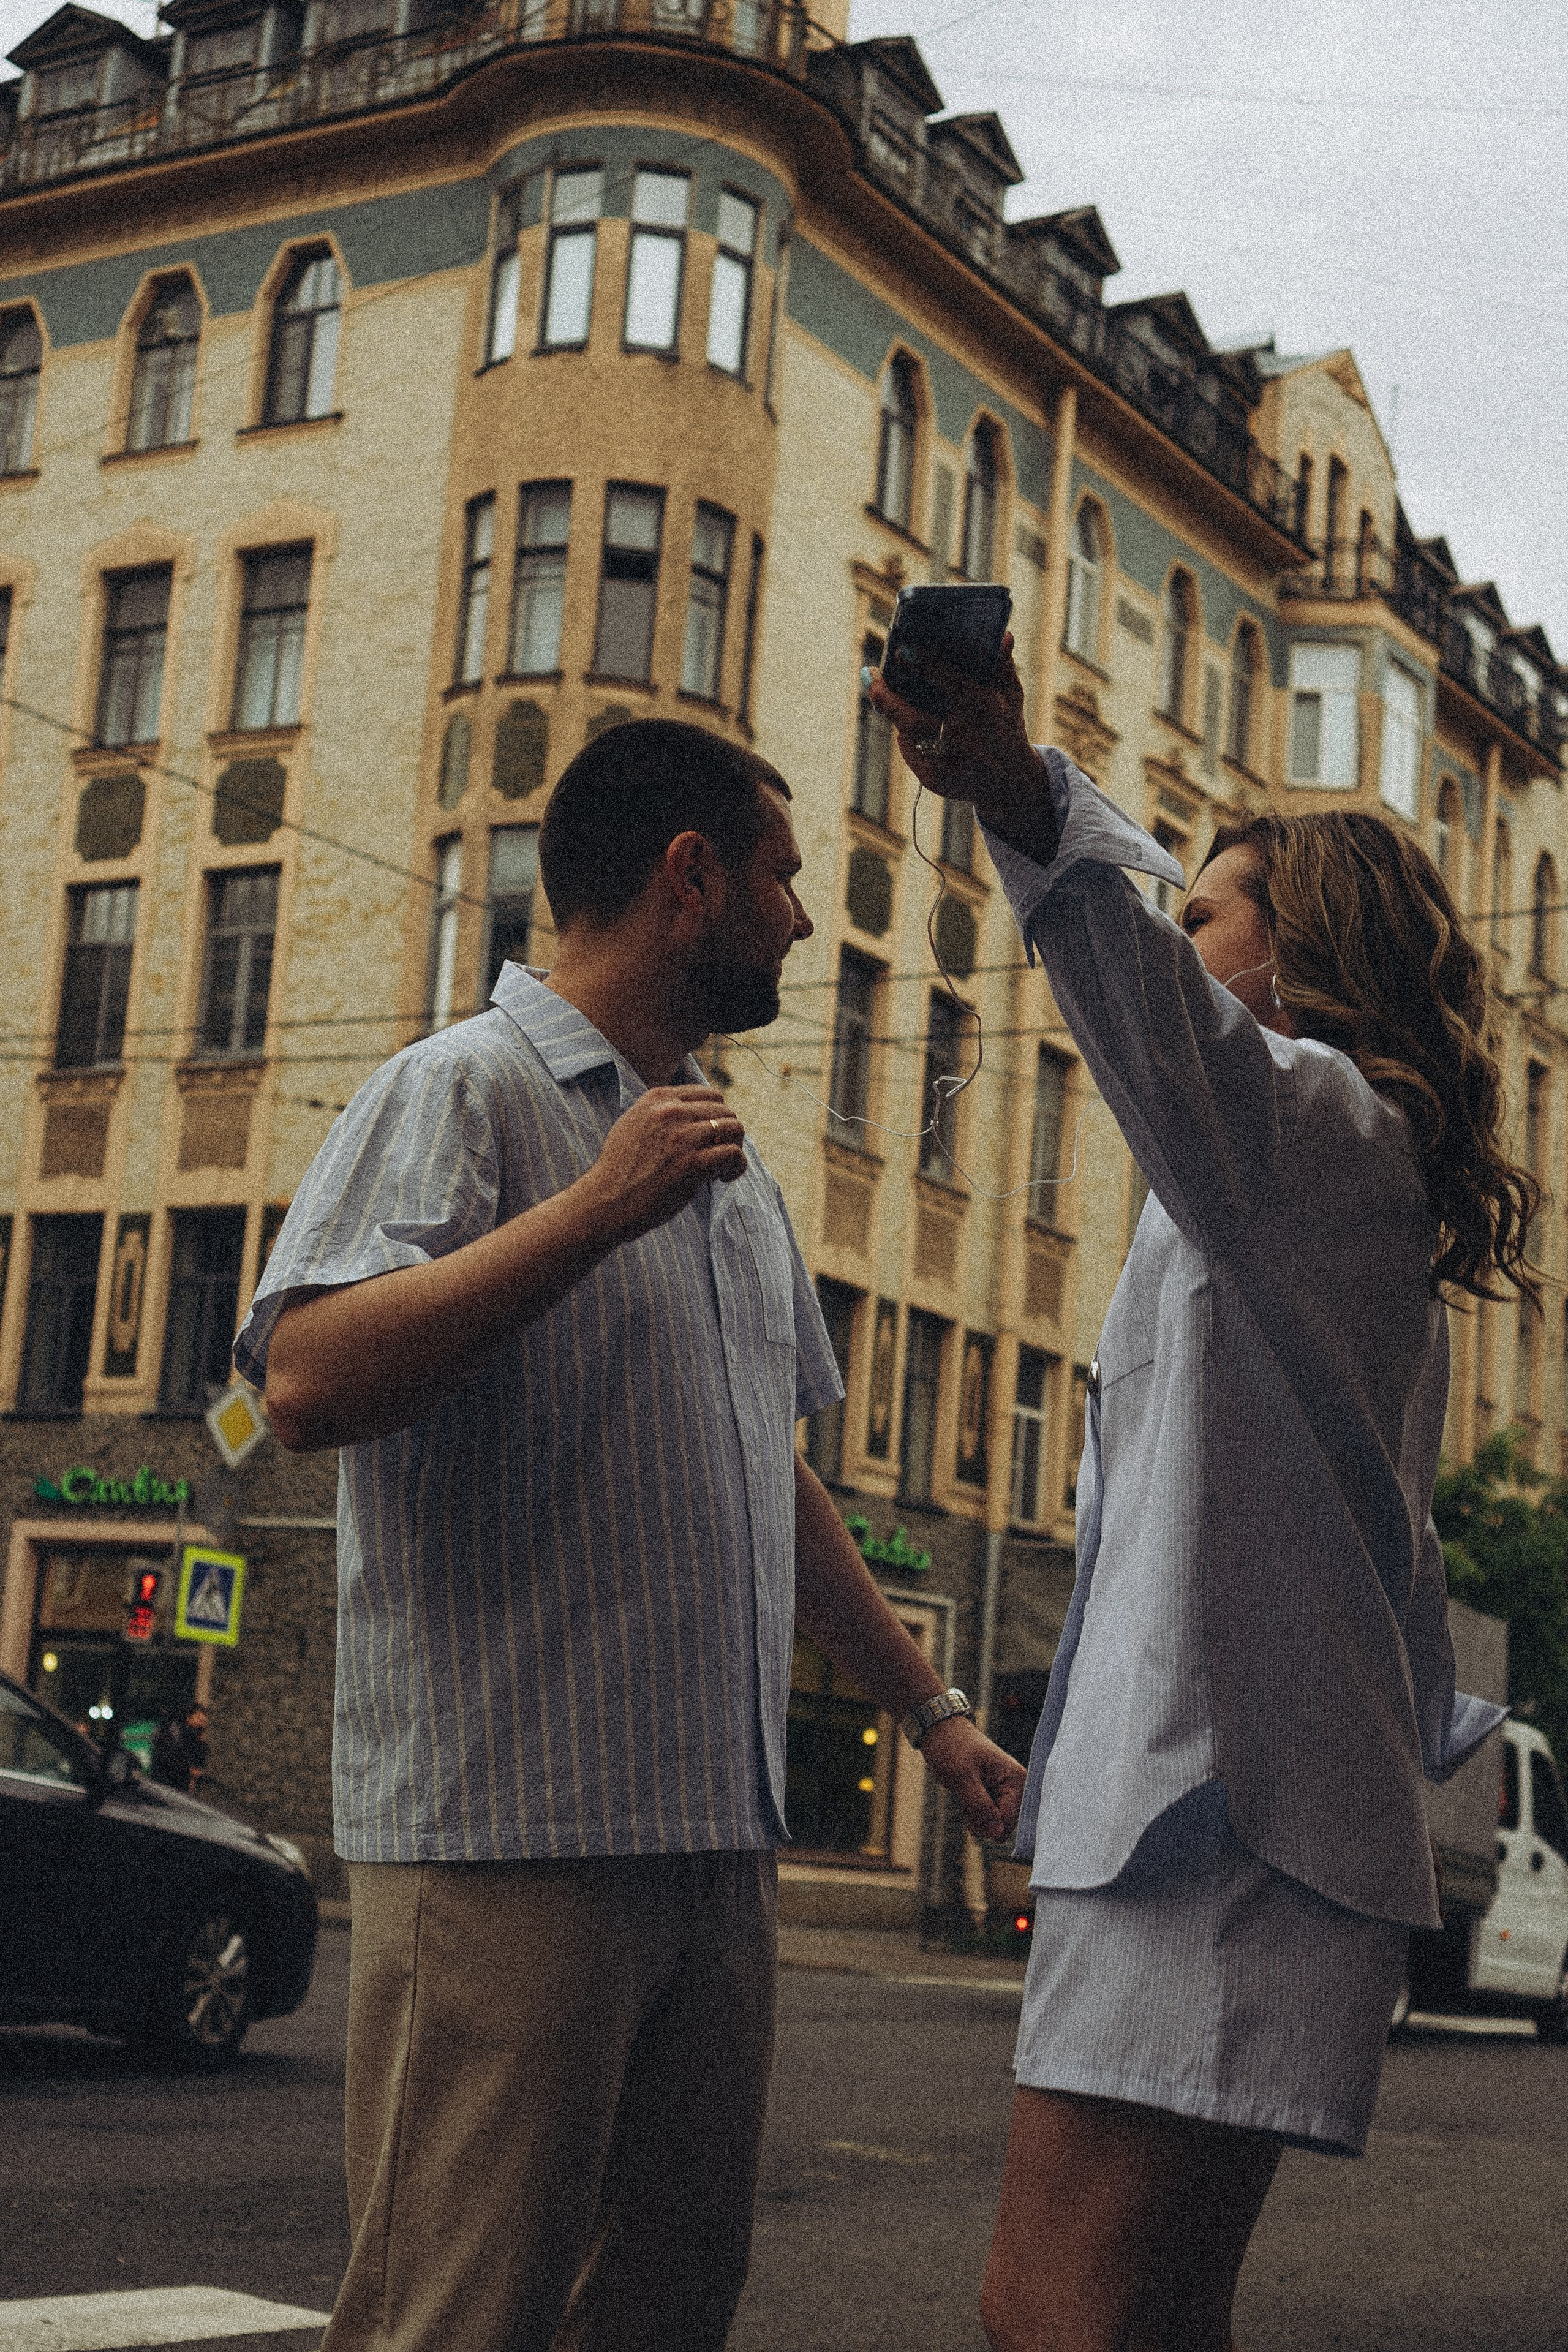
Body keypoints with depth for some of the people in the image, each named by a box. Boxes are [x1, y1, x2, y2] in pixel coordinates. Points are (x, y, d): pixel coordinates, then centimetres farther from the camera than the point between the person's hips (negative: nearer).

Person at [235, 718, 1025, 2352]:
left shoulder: (733, 1172, 21)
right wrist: (603, 1205, -20)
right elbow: (308, 1383, -21)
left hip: (718, 1844, 8)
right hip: (510, 1836, -8)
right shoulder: (465, 1093, -5)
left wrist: (931, 1710, 29)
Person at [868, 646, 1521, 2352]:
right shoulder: (1366, 1211, 28)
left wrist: (1021, 801, -47)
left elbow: (1159, 1018, -30)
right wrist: (1419, 1747, 41)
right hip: (1210, 1804, 11)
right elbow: (1392, 1540, 34)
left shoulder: (1319, 1120, -5)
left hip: (1226, 1815, -11)